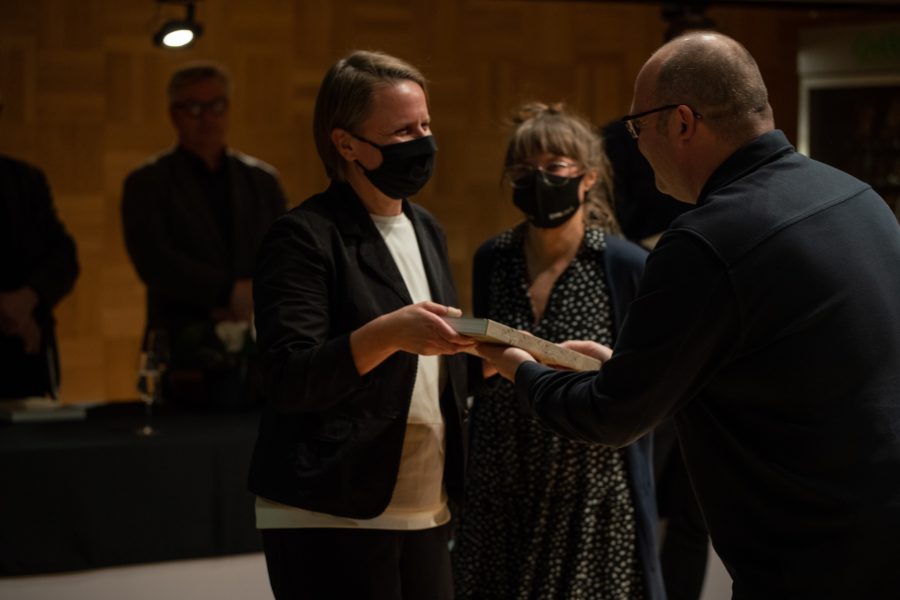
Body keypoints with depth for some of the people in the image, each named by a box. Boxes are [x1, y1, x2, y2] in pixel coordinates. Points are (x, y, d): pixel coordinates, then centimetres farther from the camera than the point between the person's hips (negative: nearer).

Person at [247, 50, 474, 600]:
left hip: (425, 514, 7)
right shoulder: (306, 237, -8)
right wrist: (386, 334, -30)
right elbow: (290, 382, -18)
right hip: (331, 519, -7)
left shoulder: (427, 231, 16)